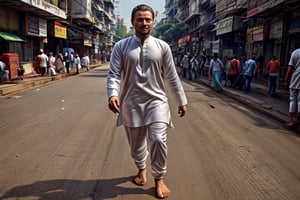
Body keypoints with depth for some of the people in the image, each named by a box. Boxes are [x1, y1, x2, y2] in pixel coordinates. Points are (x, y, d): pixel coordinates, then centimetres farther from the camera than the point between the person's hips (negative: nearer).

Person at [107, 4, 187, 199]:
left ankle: (159, 179, 14)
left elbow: (172, 76, 5)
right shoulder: (121, 46, 0)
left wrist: (182, 101, 8)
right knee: (136, 143, 14)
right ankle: (142, 169, 45)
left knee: (158, 140, -12)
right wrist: (113, 94, -25)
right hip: (131, 103, 1)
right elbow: (114, 73, -6)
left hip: (156, 101, 0)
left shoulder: (162, 47, 2)